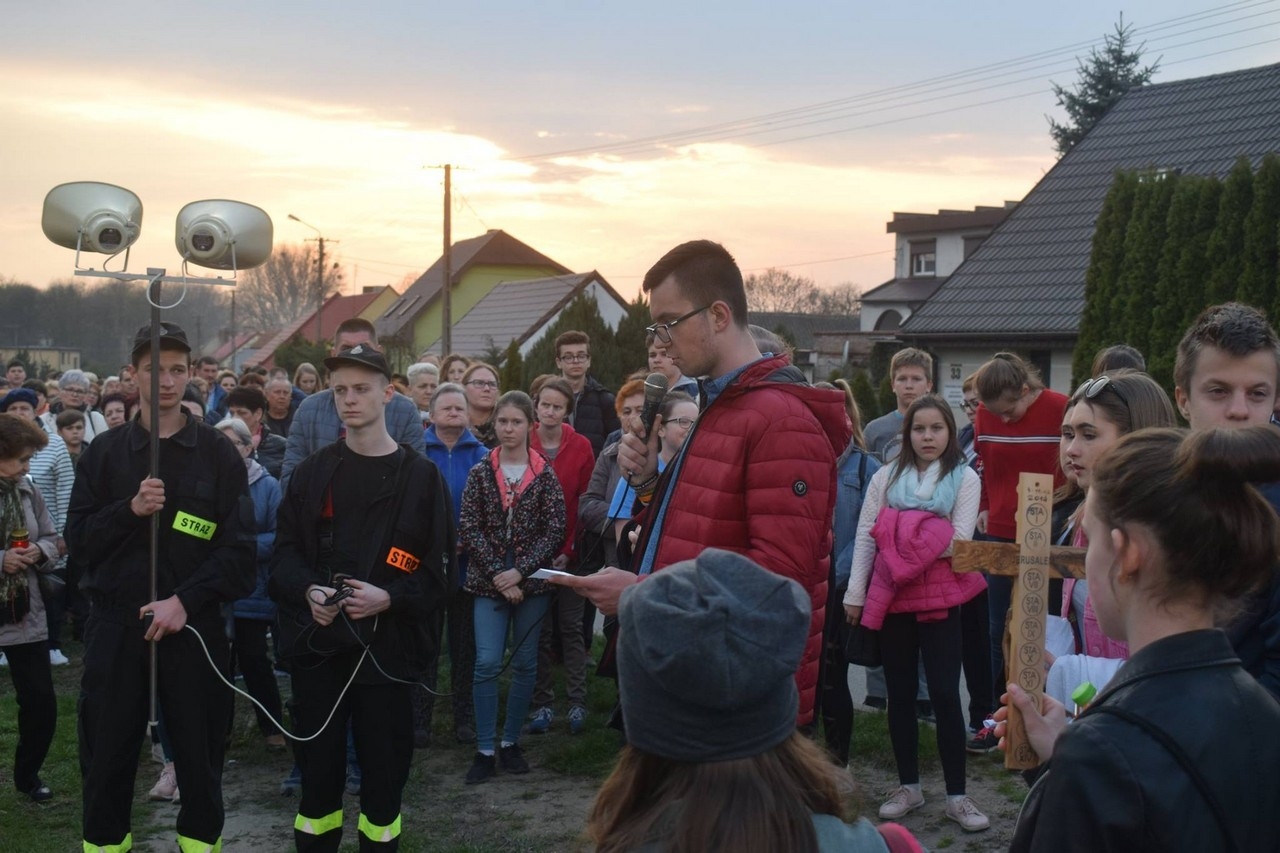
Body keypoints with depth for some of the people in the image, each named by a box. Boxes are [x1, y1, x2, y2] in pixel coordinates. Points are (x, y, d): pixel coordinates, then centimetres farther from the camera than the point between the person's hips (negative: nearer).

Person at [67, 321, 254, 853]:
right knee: (108, 754, 7)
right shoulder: (105, 451, 7)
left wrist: (185, 601, -15)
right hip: (116, 625, 1)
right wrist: (130, 509, -15)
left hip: (194, 626, -1)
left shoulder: (218, 454, 2)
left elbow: (238, 548, -4)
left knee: (199, 751, 7)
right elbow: (79, 540, 1)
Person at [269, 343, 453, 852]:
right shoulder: (312, 472, 9)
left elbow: (438, 569, -1)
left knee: (383, 769, 5)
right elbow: (285, 552, 7)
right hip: (318, 643, 2)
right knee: (318, 767, 8)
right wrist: (308, 591, -13)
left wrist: (389, 598, -18)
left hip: (387, 647, -2)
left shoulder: (420, 476, 1)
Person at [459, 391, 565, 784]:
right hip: (488, 582, 0)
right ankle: (484, 751, 0)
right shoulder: (480, 474, 2)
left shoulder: (545, 475, 0)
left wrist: (519, 572, -13)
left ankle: (510, 742, 21)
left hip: (531, 582, 1)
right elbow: (469, 529, -3)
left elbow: (554, 531, -4)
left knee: (525, 664, 7)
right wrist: (497, 575, -12)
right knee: (487, 663, -7)